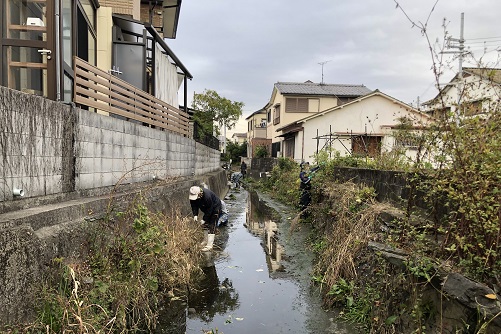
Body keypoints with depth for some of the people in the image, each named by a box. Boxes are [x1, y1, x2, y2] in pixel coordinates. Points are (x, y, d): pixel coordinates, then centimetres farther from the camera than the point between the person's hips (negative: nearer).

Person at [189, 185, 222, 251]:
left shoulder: (207, 196, -40)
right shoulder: (193, 196, -18)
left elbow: (210, 209, -31)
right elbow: (194, 206, -8)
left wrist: (204, 219, -27)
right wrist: (195, 215, -23)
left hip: (215, 208, -8)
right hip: (207, 209, 8)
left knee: (211, 227, -12)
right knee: (205, 225, 13)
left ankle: (209, 245, -11)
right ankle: (205, 241, 26)